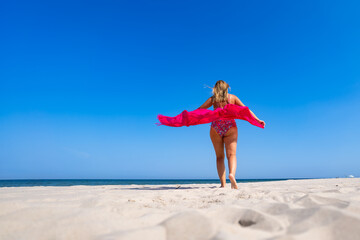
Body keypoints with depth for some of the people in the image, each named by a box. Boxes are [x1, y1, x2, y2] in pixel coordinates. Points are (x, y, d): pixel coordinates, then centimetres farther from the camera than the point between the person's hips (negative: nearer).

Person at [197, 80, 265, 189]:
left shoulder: (213, 99, 12)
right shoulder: (232, 97, 13)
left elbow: (199, 110, 8)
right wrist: (257, 120, 9)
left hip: (215, 127, 1)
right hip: (230, 127, 0)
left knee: (219, 156, 6)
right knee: (231, 154, -4)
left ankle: (223, 183, 0)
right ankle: (232, 173, -33)